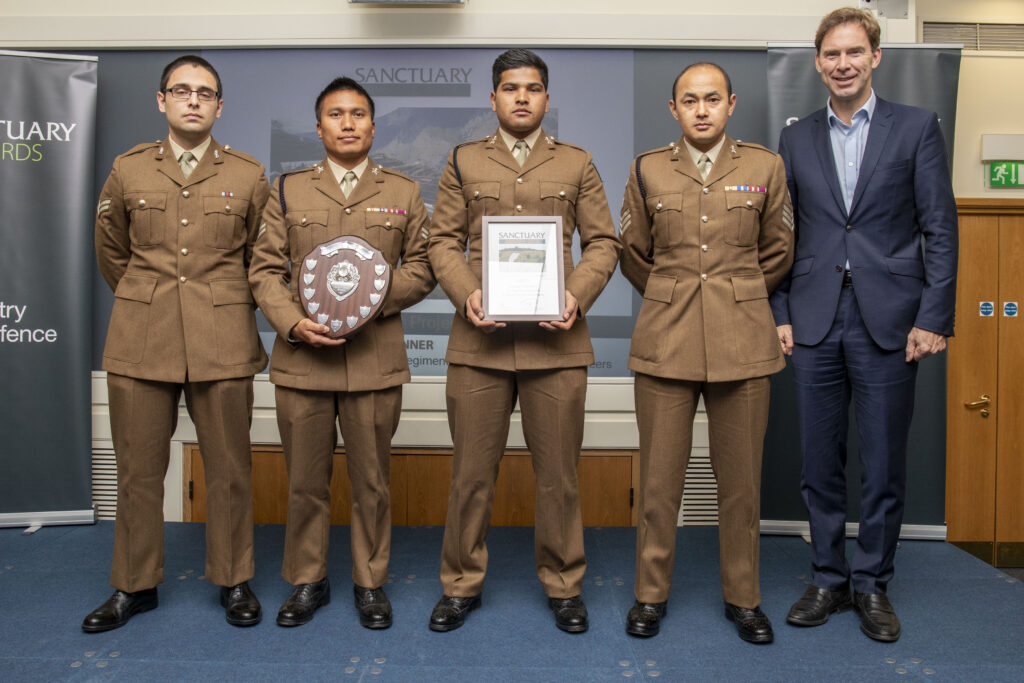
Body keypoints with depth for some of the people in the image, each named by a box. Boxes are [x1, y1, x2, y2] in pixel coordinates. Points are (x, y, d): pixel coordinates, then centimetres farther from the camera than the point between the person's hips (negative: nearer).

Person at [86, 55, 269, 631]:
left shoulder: (249, 175, 4)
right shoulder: (128, 171, 8)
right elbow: (111, 253, 20)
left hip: (223, 343, -1)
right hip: (141, 341, 2)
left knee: (230, 469, 4)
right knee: (138, 469, 7)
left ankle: (234, 581, 21)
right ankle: (135, 585, 25)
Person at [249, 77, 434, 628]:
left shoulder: (403, 193, 10)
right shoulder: (287, 190, 11)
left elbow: (421, 269, 7)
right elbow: (265, 269, 5)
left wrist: (376, 295, -11)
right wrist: (293, 323, -11)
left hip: (375, 360, 0)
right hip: (301, 357, 1)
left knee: (372, 480, 7)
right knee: (305, 480, 9)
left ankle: (370, 582, 24)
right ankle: (307, 581, 27)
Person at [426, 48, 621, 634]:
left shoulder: (577, 164, 13)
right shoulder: (464, 162, 13)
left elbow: (603, 242, 9)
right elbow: (443, 241, 9)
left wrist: (578, 295, -9)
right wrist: (465, 294, -9)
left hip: (556, 341, 0)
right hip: (480, 339, 1)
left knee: (559, 473, 7)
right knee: (472, 471, 7)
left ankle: (564, 586, 25)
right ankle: (462, 584, 24)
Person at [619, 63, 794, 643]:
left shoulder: (765, 167, 6)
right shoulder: (648, 170, 7)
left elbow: (780, 252, 15)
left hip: (743, 344, 0)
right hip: (665, 342, 0)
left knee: (741, 479, 6)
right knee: (660, 478, 3)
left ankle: (744, 597, 25)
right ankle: (651, 594, 21)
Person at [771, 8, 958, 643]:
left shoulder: (917, 127, 4)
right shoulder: (797, 138, 11)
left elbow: (941, 228, 0)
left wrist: (934, 318, -7)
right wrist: (778, 313, 2)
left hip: (889, 321, -2)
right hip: (815, 322, 2)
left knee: (884, 465, 6)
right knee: (820, 462, 9)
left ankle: (873, 583, 23)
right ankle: (829, 578, 24)